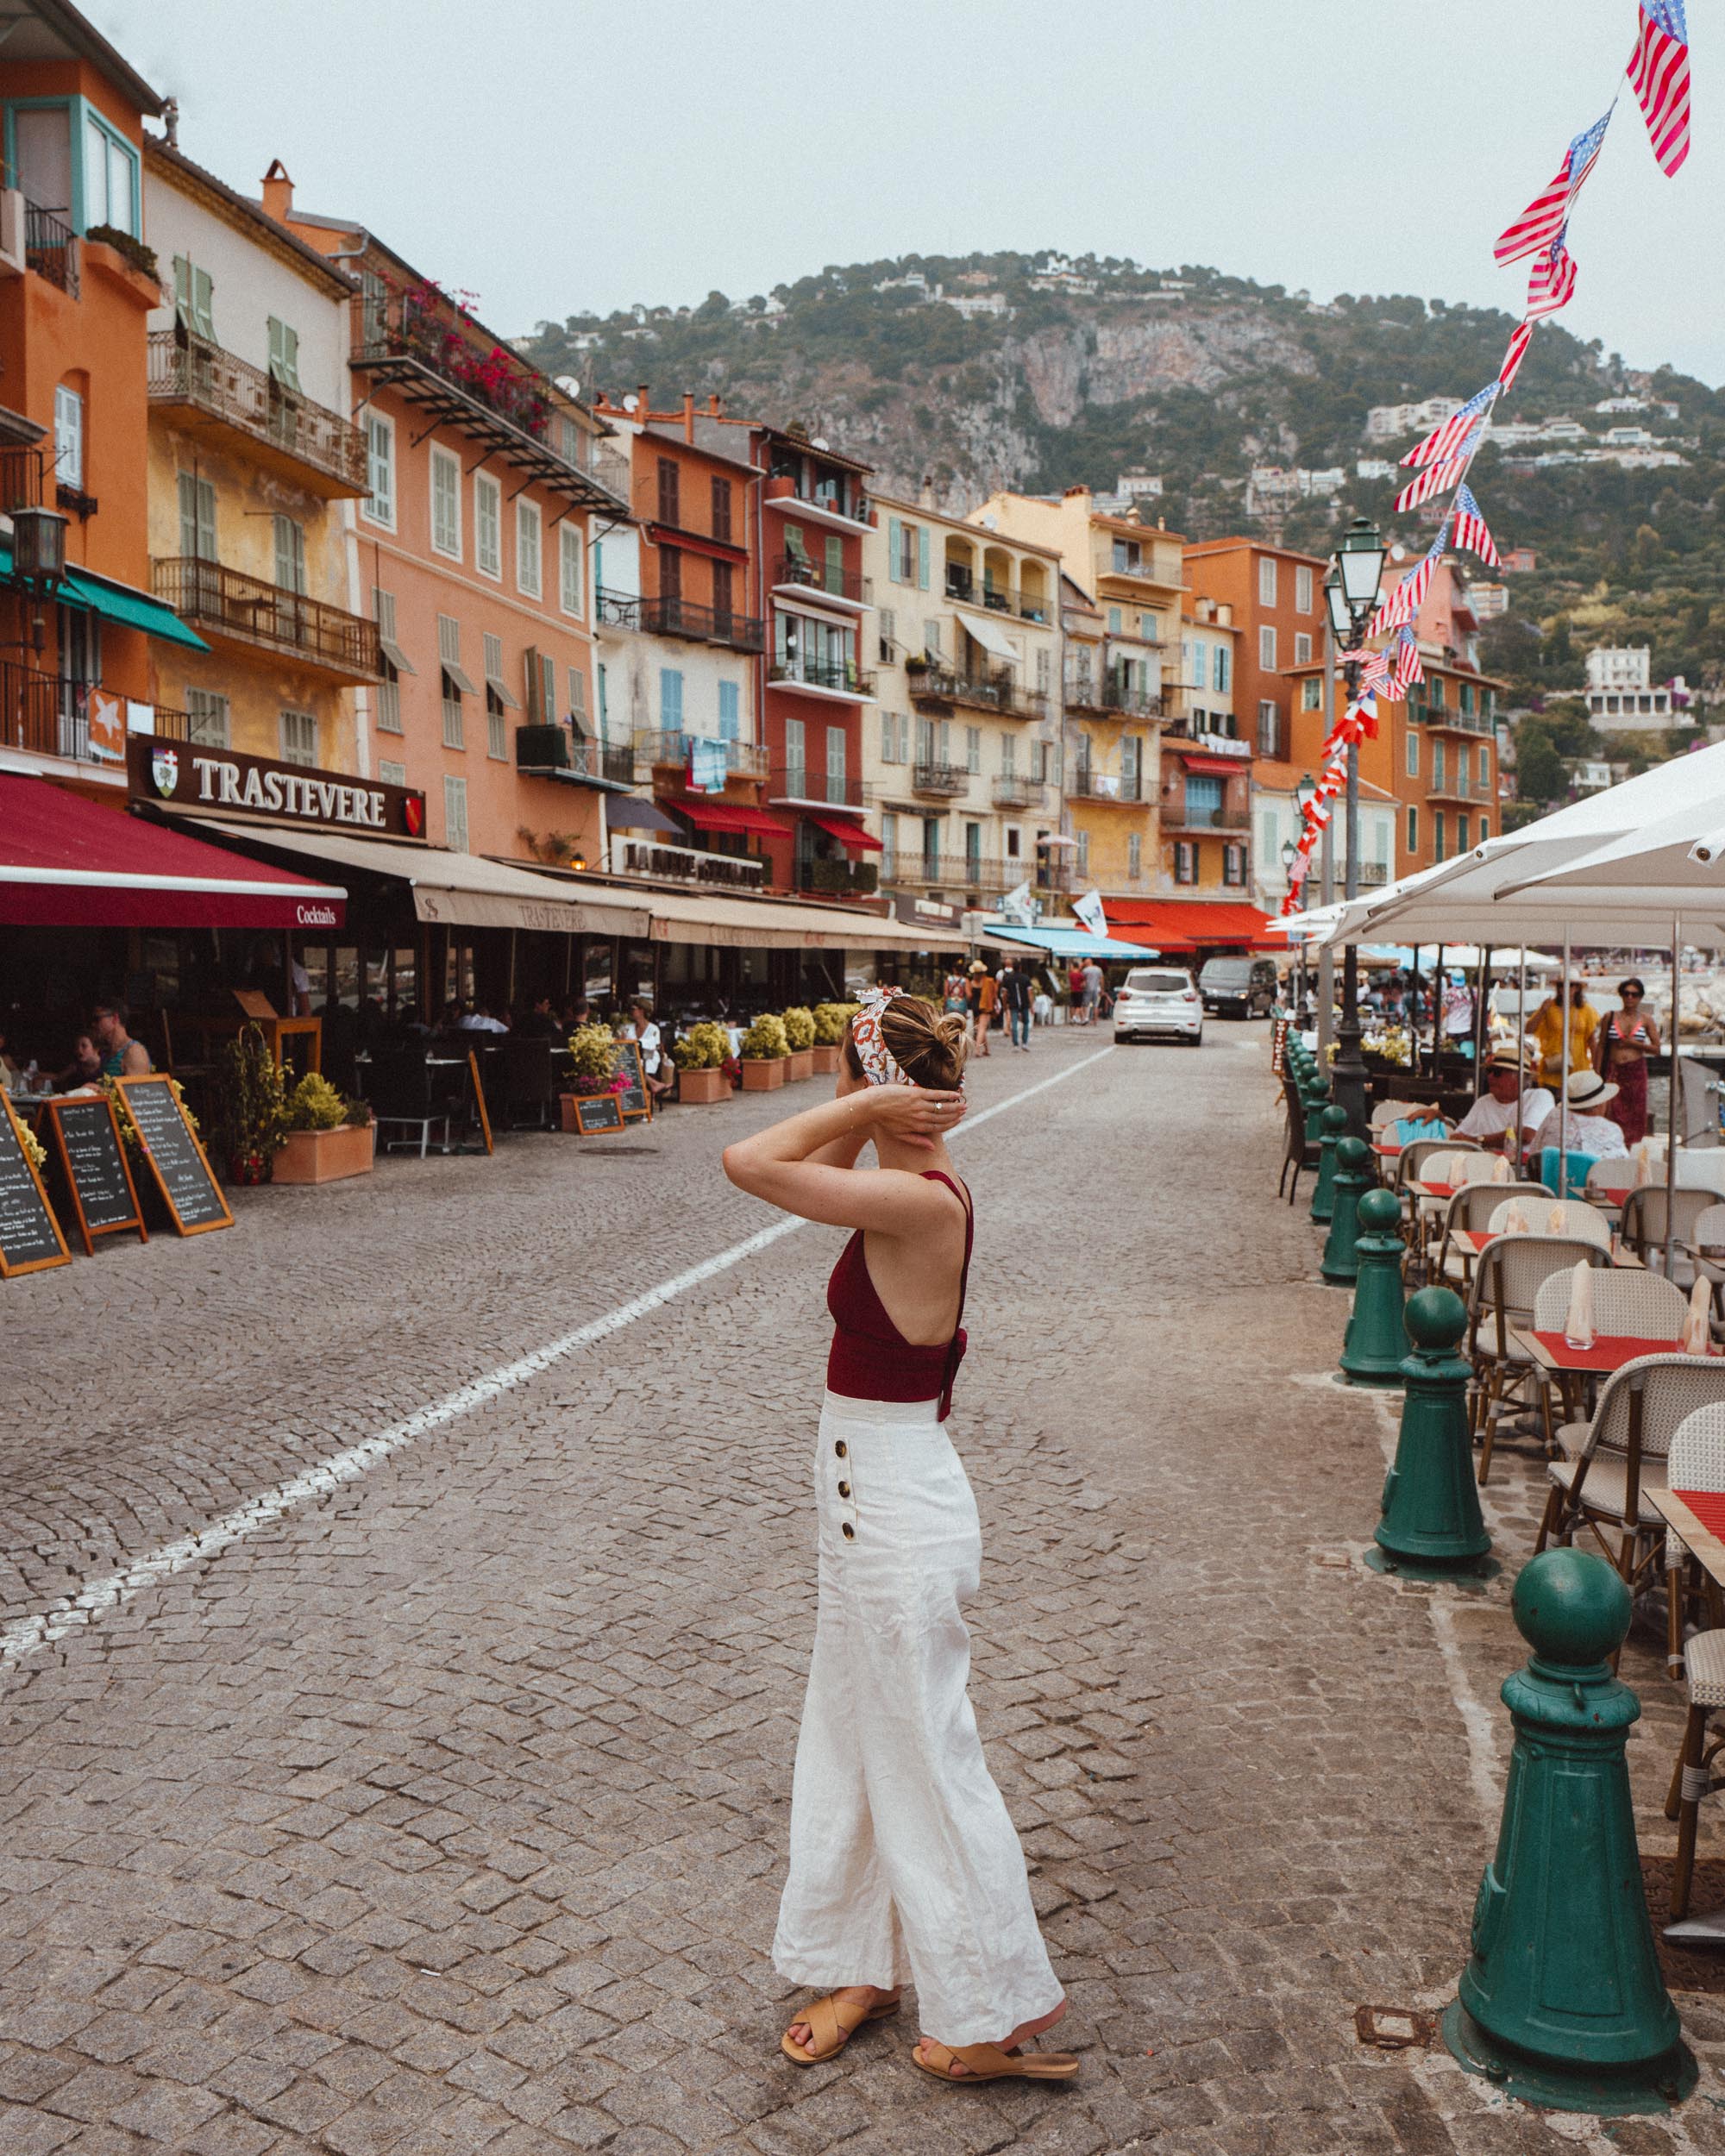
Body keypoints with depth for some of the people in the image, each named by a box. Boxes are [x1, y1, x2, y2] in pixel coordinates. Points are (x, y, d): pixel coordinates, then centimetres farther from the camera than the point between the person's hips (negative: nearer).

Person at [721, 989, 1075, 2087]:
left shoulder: (917, 1202, -25)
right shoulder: (926, 1180, 2)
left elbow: (749, 1161, -29)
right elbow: (814, 1166, 16)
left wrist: (870, 1105, -22)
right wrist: (877, 1113, 2)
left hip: (895, 1509, -10)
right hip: (875, 1498, 10)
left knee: (924, 1758, 6)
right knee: (854, 1742, 22)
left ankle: (995, 2015, 23)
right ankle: (868, 1967, 39)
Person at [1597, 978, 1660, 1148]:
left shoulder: (1645, 1020, 5)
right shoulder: (1610, 1017, 5)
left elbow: (1657, 1049, 4)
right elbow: (1601, 1046, 6)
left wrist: (1634, 1044, -9)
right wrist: (1597, 1072, 1)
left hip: (1636, 1071, 1)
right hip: (1613, 1070, -1)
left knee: (1633, 1115, 5)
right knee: (1612, 1112, -8)